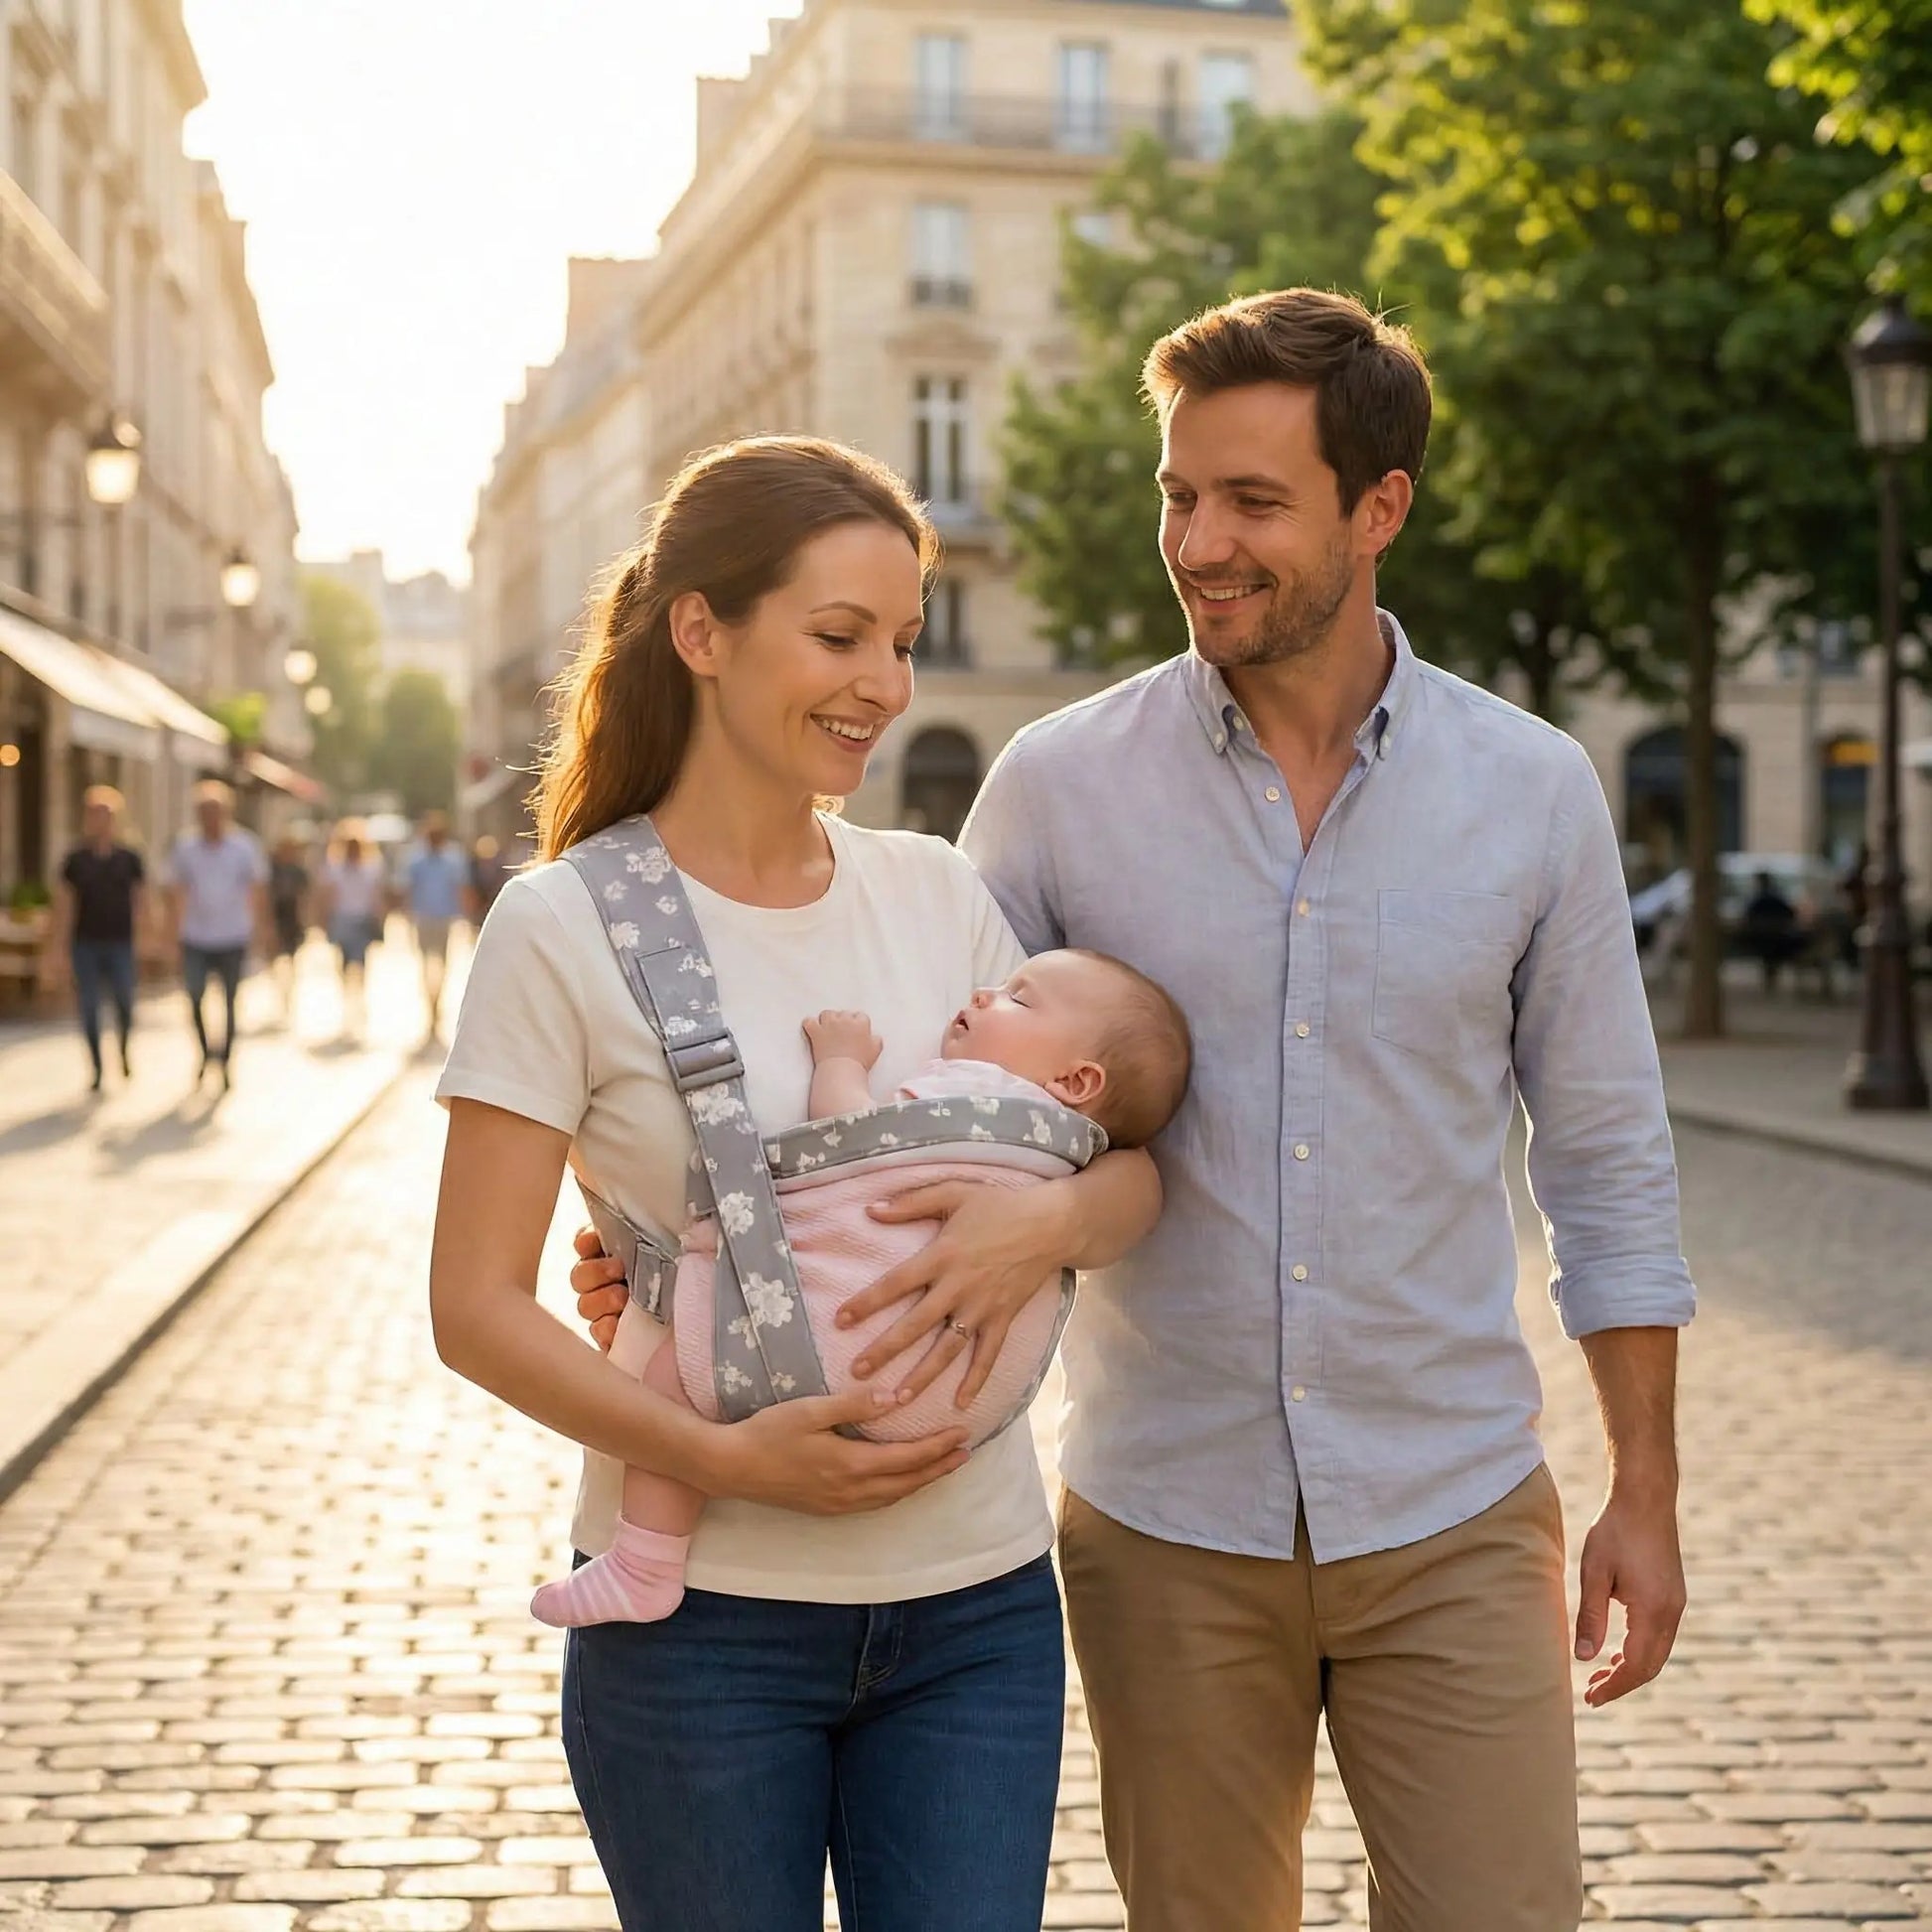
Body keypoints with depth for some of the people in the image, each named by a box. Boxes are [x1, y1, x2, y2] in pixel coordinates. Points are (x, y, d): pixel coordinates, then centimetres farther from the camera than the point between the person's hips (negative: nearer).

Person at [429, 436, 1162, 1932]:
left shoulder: (940, 894, 5)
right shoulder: (566, 928, -7)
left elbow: (1134, 1172, 8)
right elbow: (476, 1305, -7)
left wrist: (1052, 1218, -15)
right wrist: (717, 1455, -20)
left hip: (974, 1606, 3)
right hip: (699, 1611, -3)